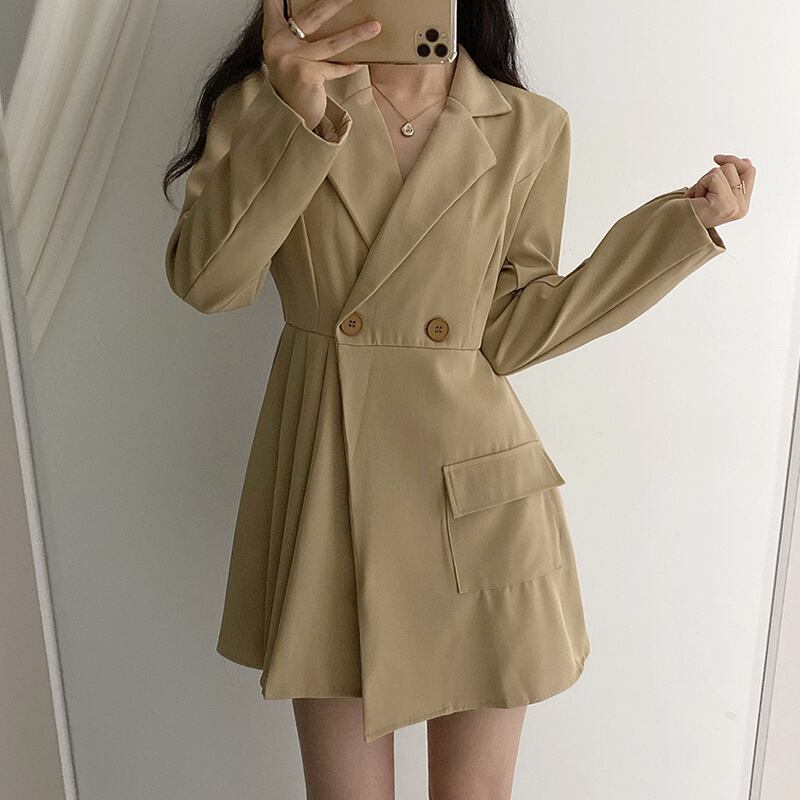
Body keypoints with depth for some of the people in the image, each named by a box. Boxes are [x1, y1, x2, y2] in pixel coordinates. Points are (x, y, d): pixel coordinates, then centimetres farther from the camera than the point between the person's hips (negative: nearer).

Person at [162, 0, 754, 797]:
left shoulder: (529, 128, 2)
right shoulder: (268, 98, 1)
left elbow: (507, 335, 0)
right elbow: (204, 281, -12)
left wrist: (686, 222, -2)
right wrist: (291, 120, -25)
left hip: (478, 496, 1)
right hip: (327, 490, 0)